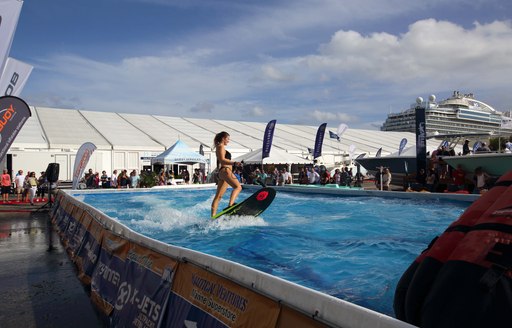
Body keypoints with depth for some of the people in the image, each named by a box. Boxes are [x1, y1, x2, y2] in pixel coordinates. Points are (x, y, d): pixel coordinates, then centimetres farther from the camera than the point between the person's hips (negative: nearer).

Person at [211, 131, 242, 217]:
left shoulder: (220, 147, 27)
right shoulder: (221, 146, -3)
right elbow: (222, 160, -17)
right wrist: (234, 163, -28)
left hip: (222, 172, 11)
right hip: (225, 170, -11)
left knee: (218, 196, 5)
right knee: (238, 187, -25)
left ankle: (213, 215, 4)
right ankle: (231, 205, -44)